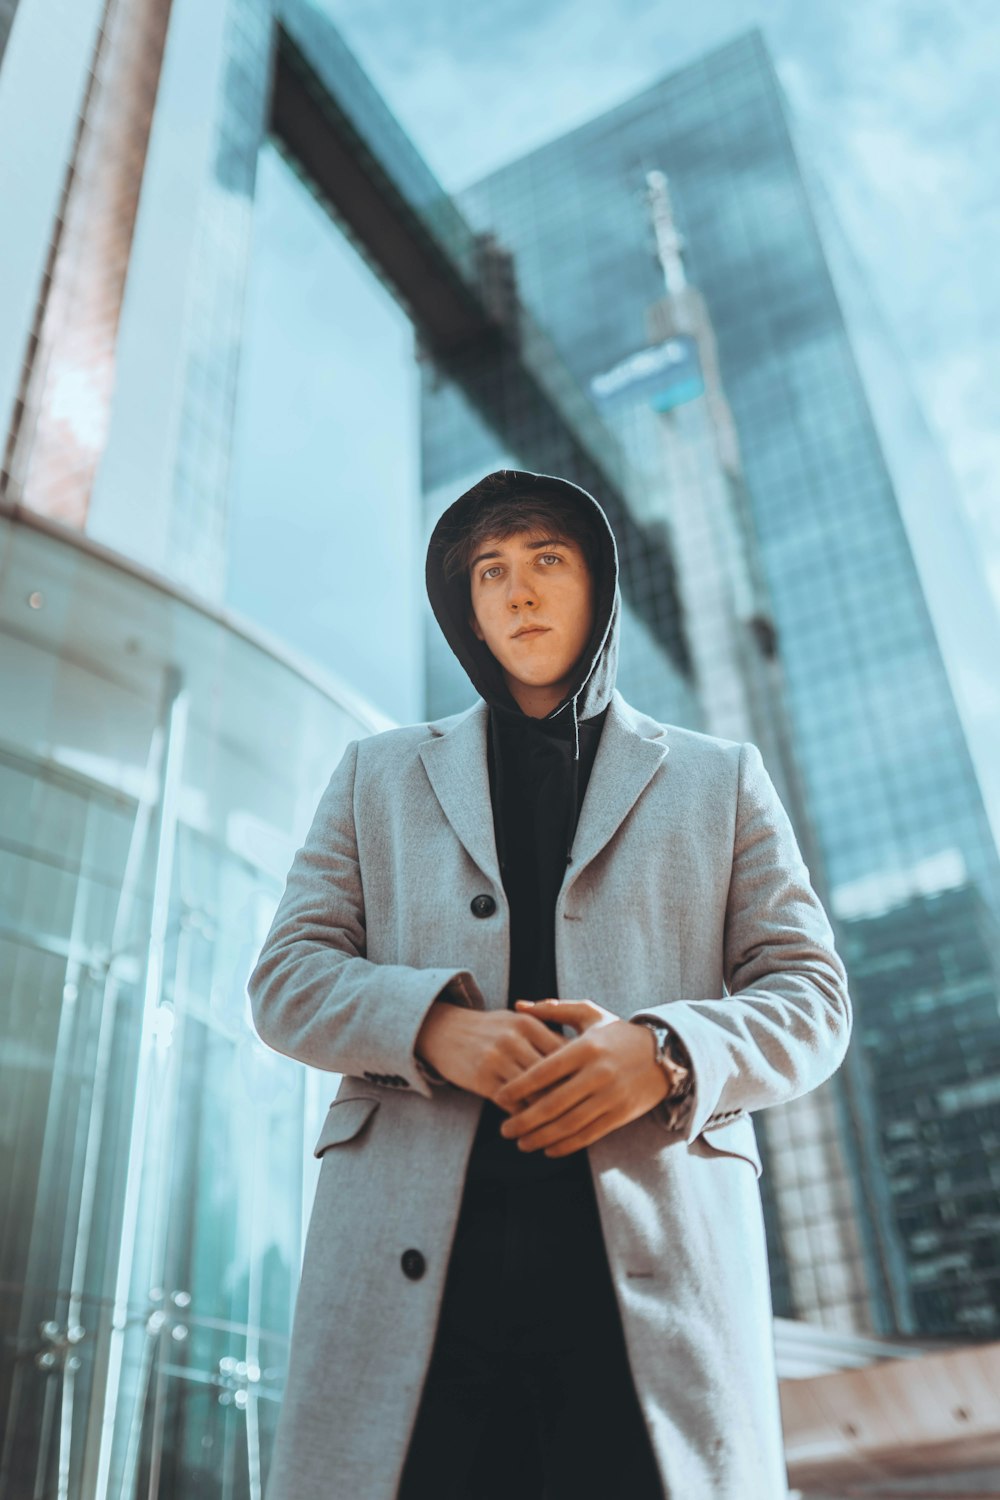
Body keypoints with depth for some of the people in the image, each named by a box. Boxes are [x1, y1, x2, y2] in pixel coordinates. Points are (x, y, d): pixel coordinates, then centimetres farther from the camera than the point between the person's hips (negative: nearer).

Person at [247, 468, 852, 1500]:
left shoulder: (720, 781, 18)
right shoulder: (379, 775, 19)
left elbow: (809, 999, 10)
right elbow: (287, 977, 11)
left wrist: (665, 1052, -11)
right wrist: (434, 1025, -11)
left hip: (654, 1253, 0)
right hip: (413, 1264, 1)